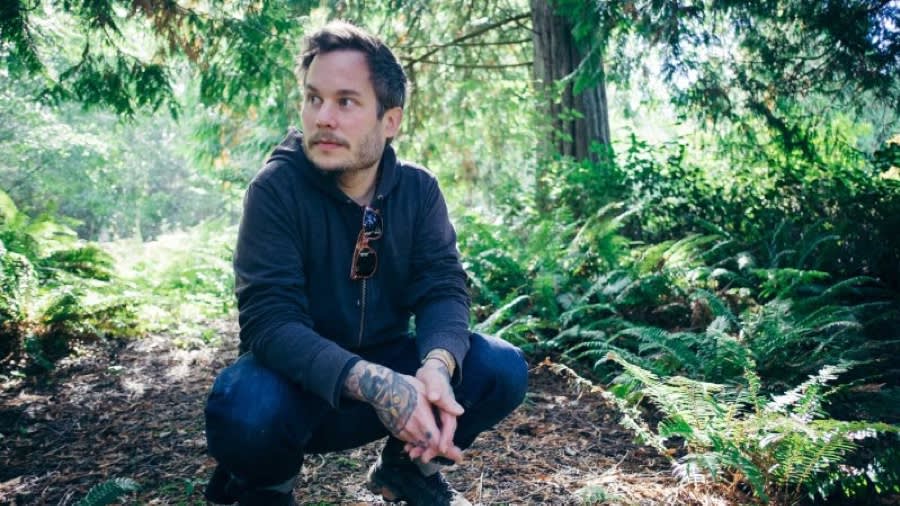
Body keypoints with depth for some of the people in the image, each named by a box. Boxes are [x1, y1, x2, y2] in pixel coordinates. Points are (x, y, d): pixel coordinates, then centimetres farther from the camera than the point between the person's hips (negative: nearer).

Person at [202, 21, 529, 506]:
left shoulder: (418, 188, -5)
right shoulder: (276, 188, -17)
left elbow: (443, 287, -13)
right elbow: (270, 320, -26)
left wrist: (436, 367, -37)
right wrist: (374, 385, -40)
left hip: (388, 364, 3)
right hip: (300, 379, -3)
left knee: (501, 368, -19)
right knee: (245, 408, -36)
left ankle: (406, 465, 9)